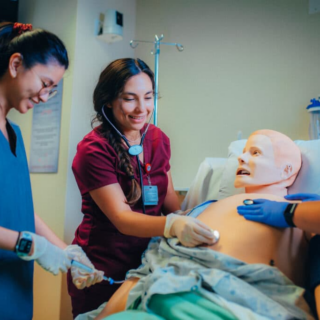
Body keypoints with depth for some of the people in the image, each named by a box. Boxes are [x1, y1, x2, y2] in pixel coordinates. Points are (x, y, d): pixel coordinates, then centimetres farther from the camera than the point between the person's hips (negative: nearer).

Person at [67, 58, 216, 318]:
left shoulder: (158, 139, 0)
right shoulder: (94, 150, -18)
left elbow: (168, 197, 7)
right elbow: (121, 218, -25)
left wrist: (188, 222, -13)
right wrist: (172, 225, -42)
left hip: (149, 260, 6)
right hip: (104, 268, -5)